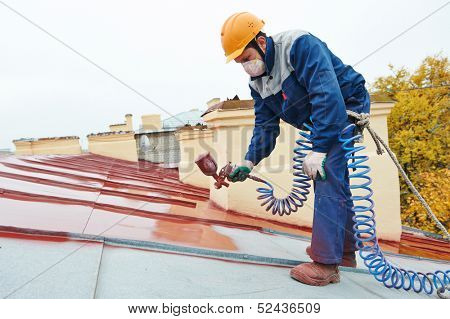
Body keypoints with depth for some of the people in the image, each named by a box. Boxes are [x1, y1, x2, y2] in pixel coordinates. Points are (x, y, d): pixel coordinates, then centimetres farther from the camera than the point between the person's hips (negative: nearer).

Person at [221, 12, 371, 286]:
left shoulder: (300, 45, -24)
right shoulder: (257, 82, 1)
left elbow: (327, 94, -33)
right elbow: (265, 126, 1)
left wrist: (318, 150, -37)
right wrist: (249, 162, -12)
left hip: (347, 107, -9)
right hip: (320, 123, 9)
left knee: (328, 182, -18)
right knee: (333, 182, 13)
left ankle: (326, 264, -13)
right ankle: (345, 251, 27)